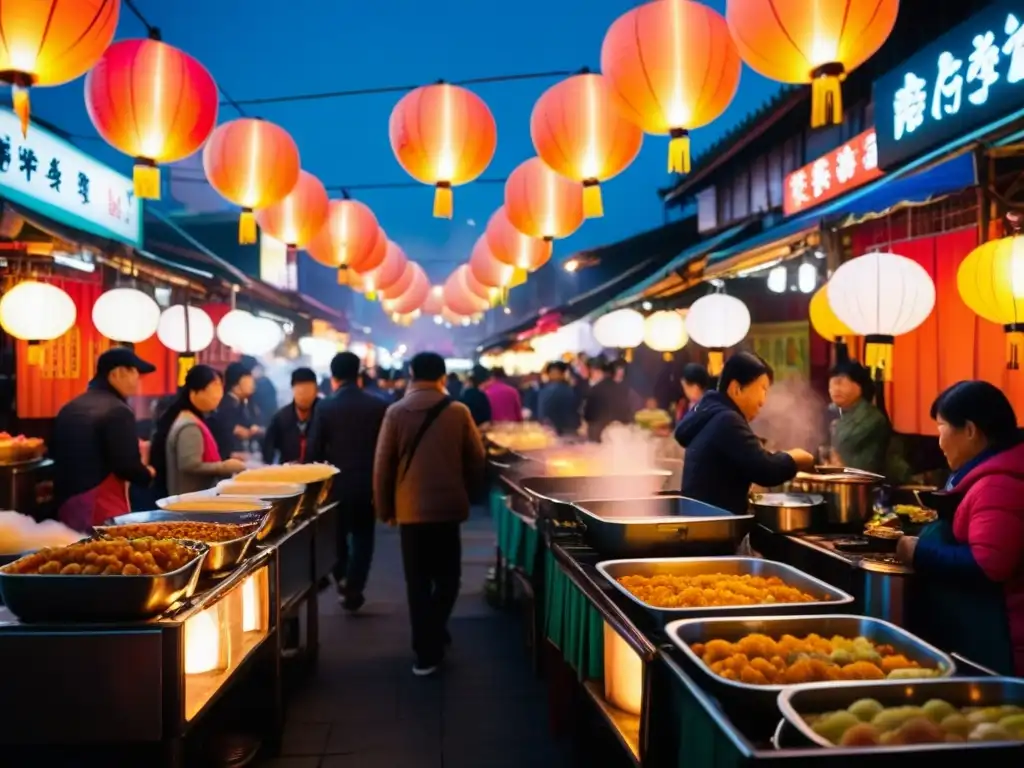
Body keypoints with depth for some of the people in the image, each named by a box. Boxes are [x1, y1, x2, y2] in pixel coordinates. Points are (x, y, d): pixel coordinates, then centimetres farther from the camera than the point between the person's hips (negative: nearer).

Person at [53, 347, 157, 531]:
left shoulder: (69, 409, 13)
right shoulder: (117, 411, -15)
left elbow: (56, 454, 21)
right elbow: (127, 466, -19)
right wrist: (148, 474, 0)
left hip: (67, 507, 9)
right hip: (104, 512, -9)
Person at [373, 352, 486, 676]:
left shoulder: (396, 412, -3)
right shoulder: (458, 412, -4)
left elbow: (382, 466, -2)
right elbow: (476, 461, 2)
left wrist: (385, 509, 9)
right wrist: (467, 496, 17)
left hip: (410, 509, 0)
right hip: (449, 506, 0)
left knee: (418, 582, 9)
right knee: (446, 577, 17)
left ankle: (426, 651, 12)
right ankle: (432, 636, 14)